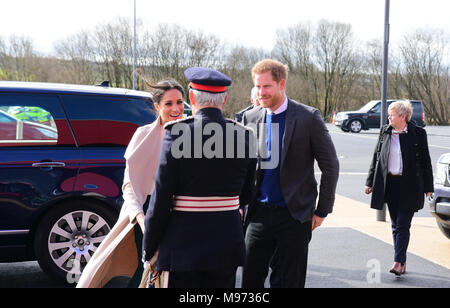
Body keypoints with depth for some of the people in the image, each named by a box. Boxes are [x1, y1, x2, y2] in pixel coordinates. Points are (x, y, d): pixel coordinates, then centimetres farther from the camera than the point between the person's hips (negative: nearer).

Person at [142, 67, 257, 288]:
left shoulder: (177, 133, -12)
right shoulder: (244, 135, 0)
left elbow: (161, 197, -11)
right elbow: (246, 195, 9)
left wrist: (149, 249, 0)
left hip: (184, 243, -3)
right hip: (227, 242, 4)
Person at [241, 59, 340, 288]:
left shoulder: (308, 117, -7)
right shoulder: (249, 118, 5)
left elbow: (330, 165, -3)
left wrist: (322, 210, -4)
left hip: (294, 214, -3)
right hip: (259, 213, 3)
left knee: (289, 281, 7)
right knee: (250, 279, 4)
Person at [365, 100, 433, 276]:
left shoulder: (418, 134, -3)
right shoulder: (385, 132, 7)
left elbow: (426, 161, 1)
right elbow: (376, 157, 12)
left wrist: (428, 187, 1)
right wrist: (370, 182, 10)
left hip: (408, 186, -4)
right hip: (389, 184, 4)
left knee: (403, 225, -7)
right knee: (395, 225, 9)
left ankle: (398, 262, -6)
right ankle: (402, 262, 18)